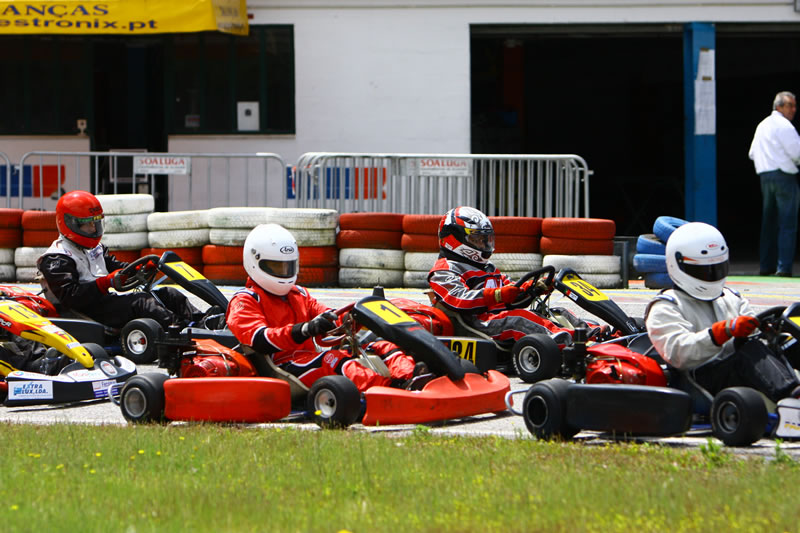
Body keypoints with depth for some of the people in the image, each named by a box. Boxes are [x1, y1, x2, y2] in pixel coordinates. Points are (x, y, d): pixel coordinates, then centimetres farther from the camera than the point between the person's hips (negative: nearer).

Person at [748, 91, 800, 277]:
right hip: (784, 176, -8)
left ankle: (765, 265, 14)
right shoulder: (784, 126, -10)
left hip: (764, 176, 8)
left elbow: (752, 153, 20)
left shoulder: (762, 125, 17)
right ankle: (784, 266, -14)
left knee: (768, 222, 13)